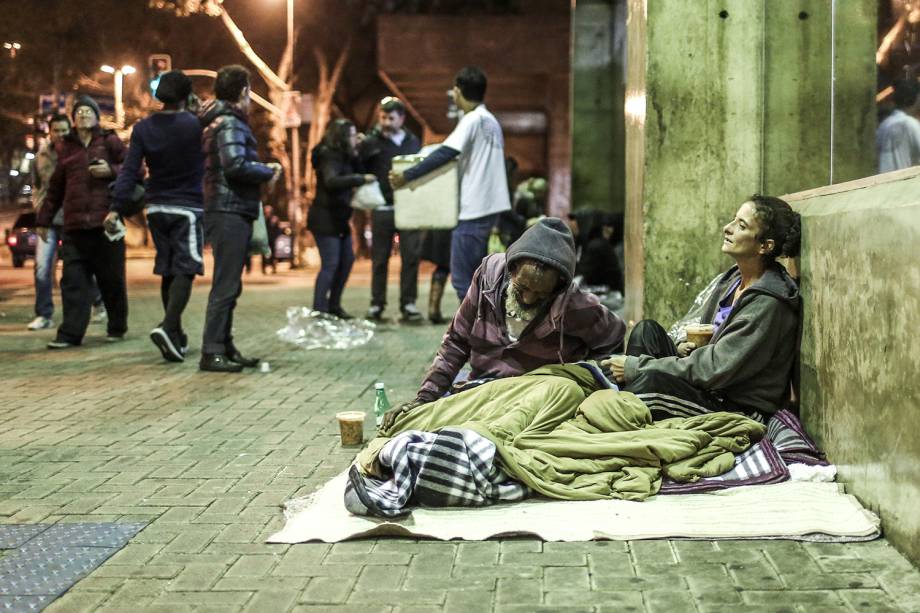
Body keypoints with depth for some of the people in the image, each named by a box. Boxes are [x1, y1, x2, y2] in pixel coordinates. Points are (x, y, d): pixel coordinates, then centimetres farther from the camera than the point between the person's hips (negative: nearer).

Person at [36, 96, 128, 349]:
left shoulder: (110, 141, 7)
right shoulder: (66, 147, 16)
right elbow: (55, 188, 21)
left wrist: (110, 170, -11)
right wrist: (44, 219, 22)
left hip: (106, 222, -2)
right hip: (74, 226, 3)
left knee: (112, 278, 4)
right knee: (73, 280, -3)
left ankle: (117, 327, 21)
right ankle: (71, 333, -3)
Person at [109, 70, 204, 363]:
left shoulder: (143, 128, -1)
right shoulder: (196, 125, -12)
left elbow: (129, 170, -6)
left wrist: (117, 207, -8)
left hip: (157, 208, 5)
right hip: (188, 208, -5)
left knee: (168, 271, 13)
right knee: (185, 270, -6)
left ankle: (176, 336, 20)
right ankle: (167, 326, -26)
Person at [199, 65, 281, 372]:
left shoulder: (217, 121, 20)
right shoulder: (230, 123, -11)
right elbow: (236, 165, -24)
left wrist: (262, 168, 9)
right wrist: (268, 171, -10)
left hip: (227, 211, 10)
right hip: (230, 212, -10)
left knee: (228, 284, 14)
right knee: (226, 285, -9)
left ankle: (225, 347, 21)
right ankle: (212, 352, -8)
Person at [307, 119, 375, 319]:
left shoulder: (343, 156, 12)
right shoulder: (329, 157, -16)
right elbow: (332, 181, -32)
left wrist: (355, 156, 0)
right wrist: (362, 179, -32)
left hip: (338, 219, 10)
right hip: (325, 218, -10)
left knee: (347, 260, 11)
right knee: (330, 264, -12)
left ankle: (333, 306, 20)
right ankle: (318, 310, -9)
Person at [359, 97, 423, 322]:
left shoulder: (413, 142, 11)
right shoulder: (371, 143, 1)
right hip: (382, 210, -2)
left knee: (411, 257, -1)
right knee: (379, 259, 4)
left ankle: (408, 304, 5)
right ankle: (377, 304, 13)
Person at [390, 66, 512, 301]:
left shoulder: (472, 120, -13)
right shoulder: (491, 121, 15)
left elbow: (444, 154, -22)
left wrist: (406, 176, -18)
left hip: (473, 208, -10)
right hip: (489, 205, 10)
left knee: (461, 276, -6)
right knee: (473, 274, 16)